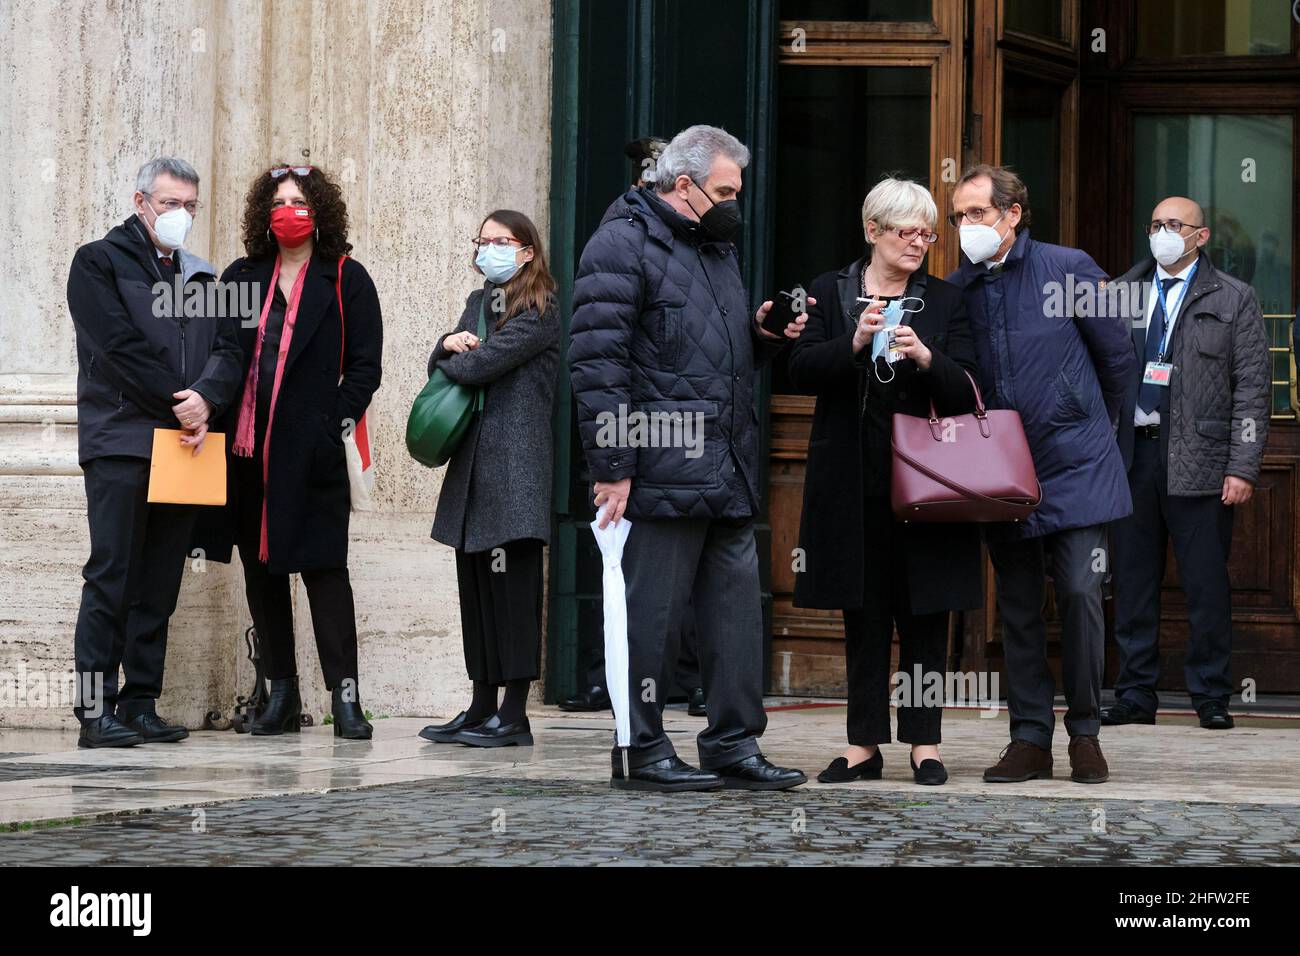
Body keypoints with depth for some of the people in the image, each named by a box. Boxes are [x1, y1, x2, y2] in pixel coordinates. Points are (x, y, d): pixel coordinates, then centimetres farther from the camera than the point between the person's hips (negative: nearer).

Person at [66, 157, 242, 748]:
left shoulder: (202, 277, 20)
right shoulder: (99, 262, 3)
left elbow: (228, 350, 8)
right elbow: (120, 347, -9)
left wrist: (205, 399, -13)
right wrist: (180, 406, -11)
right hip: (120, 442, -6)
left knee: (161, 584, 5)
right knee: (111, 578, -10)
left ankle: (141, 705, 7)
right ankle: (96, 710, -11)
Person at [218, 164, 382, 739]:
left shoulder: (346, 279, 4)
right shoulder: (241, 277, 14)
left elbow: (364, 363, 0)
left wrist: (340, 424, -11)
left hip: (314, 450, -4)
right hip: (249, 447, 4)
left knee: (323, 566, -8)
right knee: (260, 568, 6)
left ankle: (344, 695, -8)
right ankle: (281, 693, 13)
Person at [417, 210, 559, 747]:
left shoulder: (539, 313, -6)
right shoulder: (478, 303, 20)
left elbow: (481, 365, -15)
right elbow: (441, 367, 15)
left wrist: (452, 360, 5)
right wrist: (448, 346, -6)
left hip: (514, 462, -8)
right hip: (472, 461, 8)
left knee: (512, 583, -7)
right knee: (475, 583, 8)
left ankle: (514, 714, -6)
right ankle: (482, 709, 13)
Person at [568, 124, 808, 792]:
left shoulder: (716, 249, 22)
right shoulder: (624, 244, -7)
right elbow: (598, 362, -14)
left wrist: (764, 335, 10)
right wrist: (613, 467, -19)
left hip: (728, 475, 9)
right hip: (662, 473, -9)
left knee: (737, 606, 7)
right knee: (652, 612, -3)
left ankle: (734, 745, 13)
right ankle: (641, 753, 4)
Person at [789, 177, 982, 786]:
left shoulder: (944, 301, 6)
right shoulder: (829, 293, 7)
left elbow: (965, 395, 0)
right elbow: (801, 371, -4)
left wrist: (926, 357, -19)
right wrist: (853, 344, -21)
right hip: (852, 480, 0)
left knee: (924, 616, 0)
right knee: (862, 615, 6)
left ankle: (924, 744, 5)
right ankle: (864, 744, 10)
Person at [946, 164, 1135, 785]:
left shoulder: (1068, 269, -3)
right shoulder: (957, 289, 6)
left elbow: (1118, 355, 7)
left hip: (1073, 466, -3)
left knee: (1079, 594, -9)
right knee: (1017, 609, 6)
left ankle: (1085, 734, 3)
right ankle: (1030, 738, 12)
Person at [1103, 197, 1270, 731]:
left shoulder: (1233, 300, 4)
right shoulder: (1120, 295, 13)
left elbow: (1252, 389, 1)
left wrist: (1243, 468, -7)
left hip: (1198, 461, -3)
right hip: (1131, 455, 3)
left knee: (1206, 585, -1)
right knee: (1133, 581, 6)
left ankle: (1211, 696, 8)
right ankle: (1136, 695, 13)